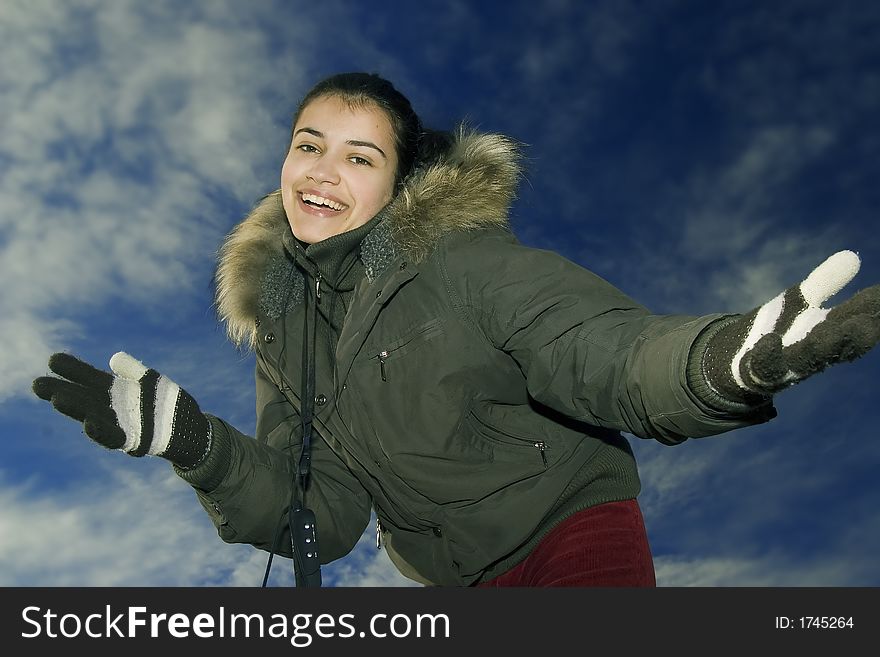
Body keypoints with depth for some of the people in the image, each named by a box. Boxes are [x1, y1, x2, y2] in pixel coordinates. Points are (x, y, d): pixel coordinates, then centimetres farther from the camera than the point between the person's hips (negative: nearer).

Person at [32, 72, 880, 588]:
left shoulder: (460, 257, -14)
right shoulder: (280, 326, 2)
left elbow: (605, 352, -25)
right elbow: (321, 513, -1)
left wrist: (724, 357, -46)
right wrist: (192, 444, -15)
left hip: (570, 524, -5)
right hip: (455, 578, 5)